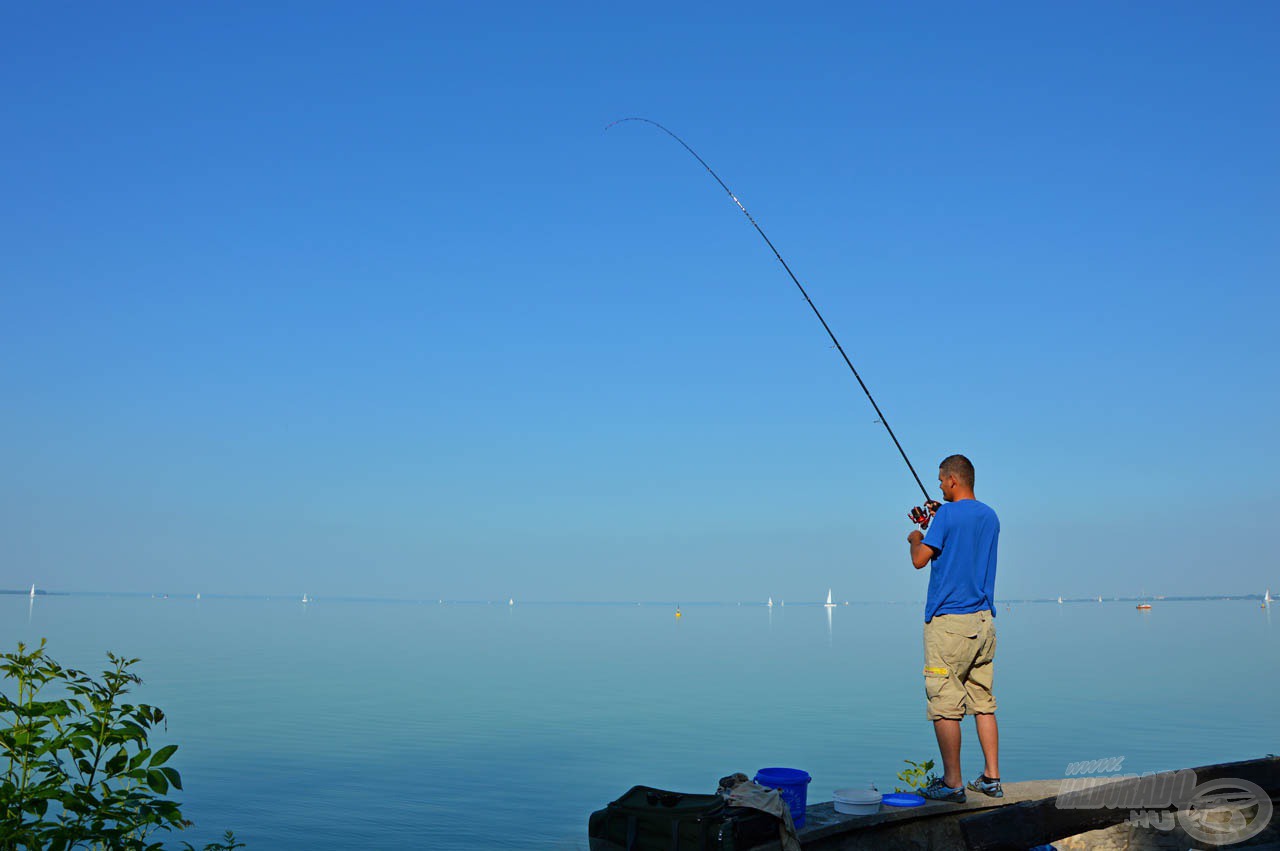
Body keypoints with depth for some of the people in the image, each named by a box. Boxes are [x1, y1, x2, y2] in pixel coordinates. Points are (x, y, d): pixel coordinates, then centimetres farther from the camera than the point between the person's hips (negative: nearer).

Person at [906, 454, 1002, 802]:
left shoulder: (948, 514, -11)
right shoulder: (991, 517, 11)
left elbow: (920, 559, -12)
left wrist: (915, 539, 7)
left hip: (948, 620, -8)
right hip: (984, 620, 8)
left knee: (945, 705, -2)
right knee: (983, 702, 12)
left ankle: (952, 783, 1)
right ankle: (991, 778, 15)